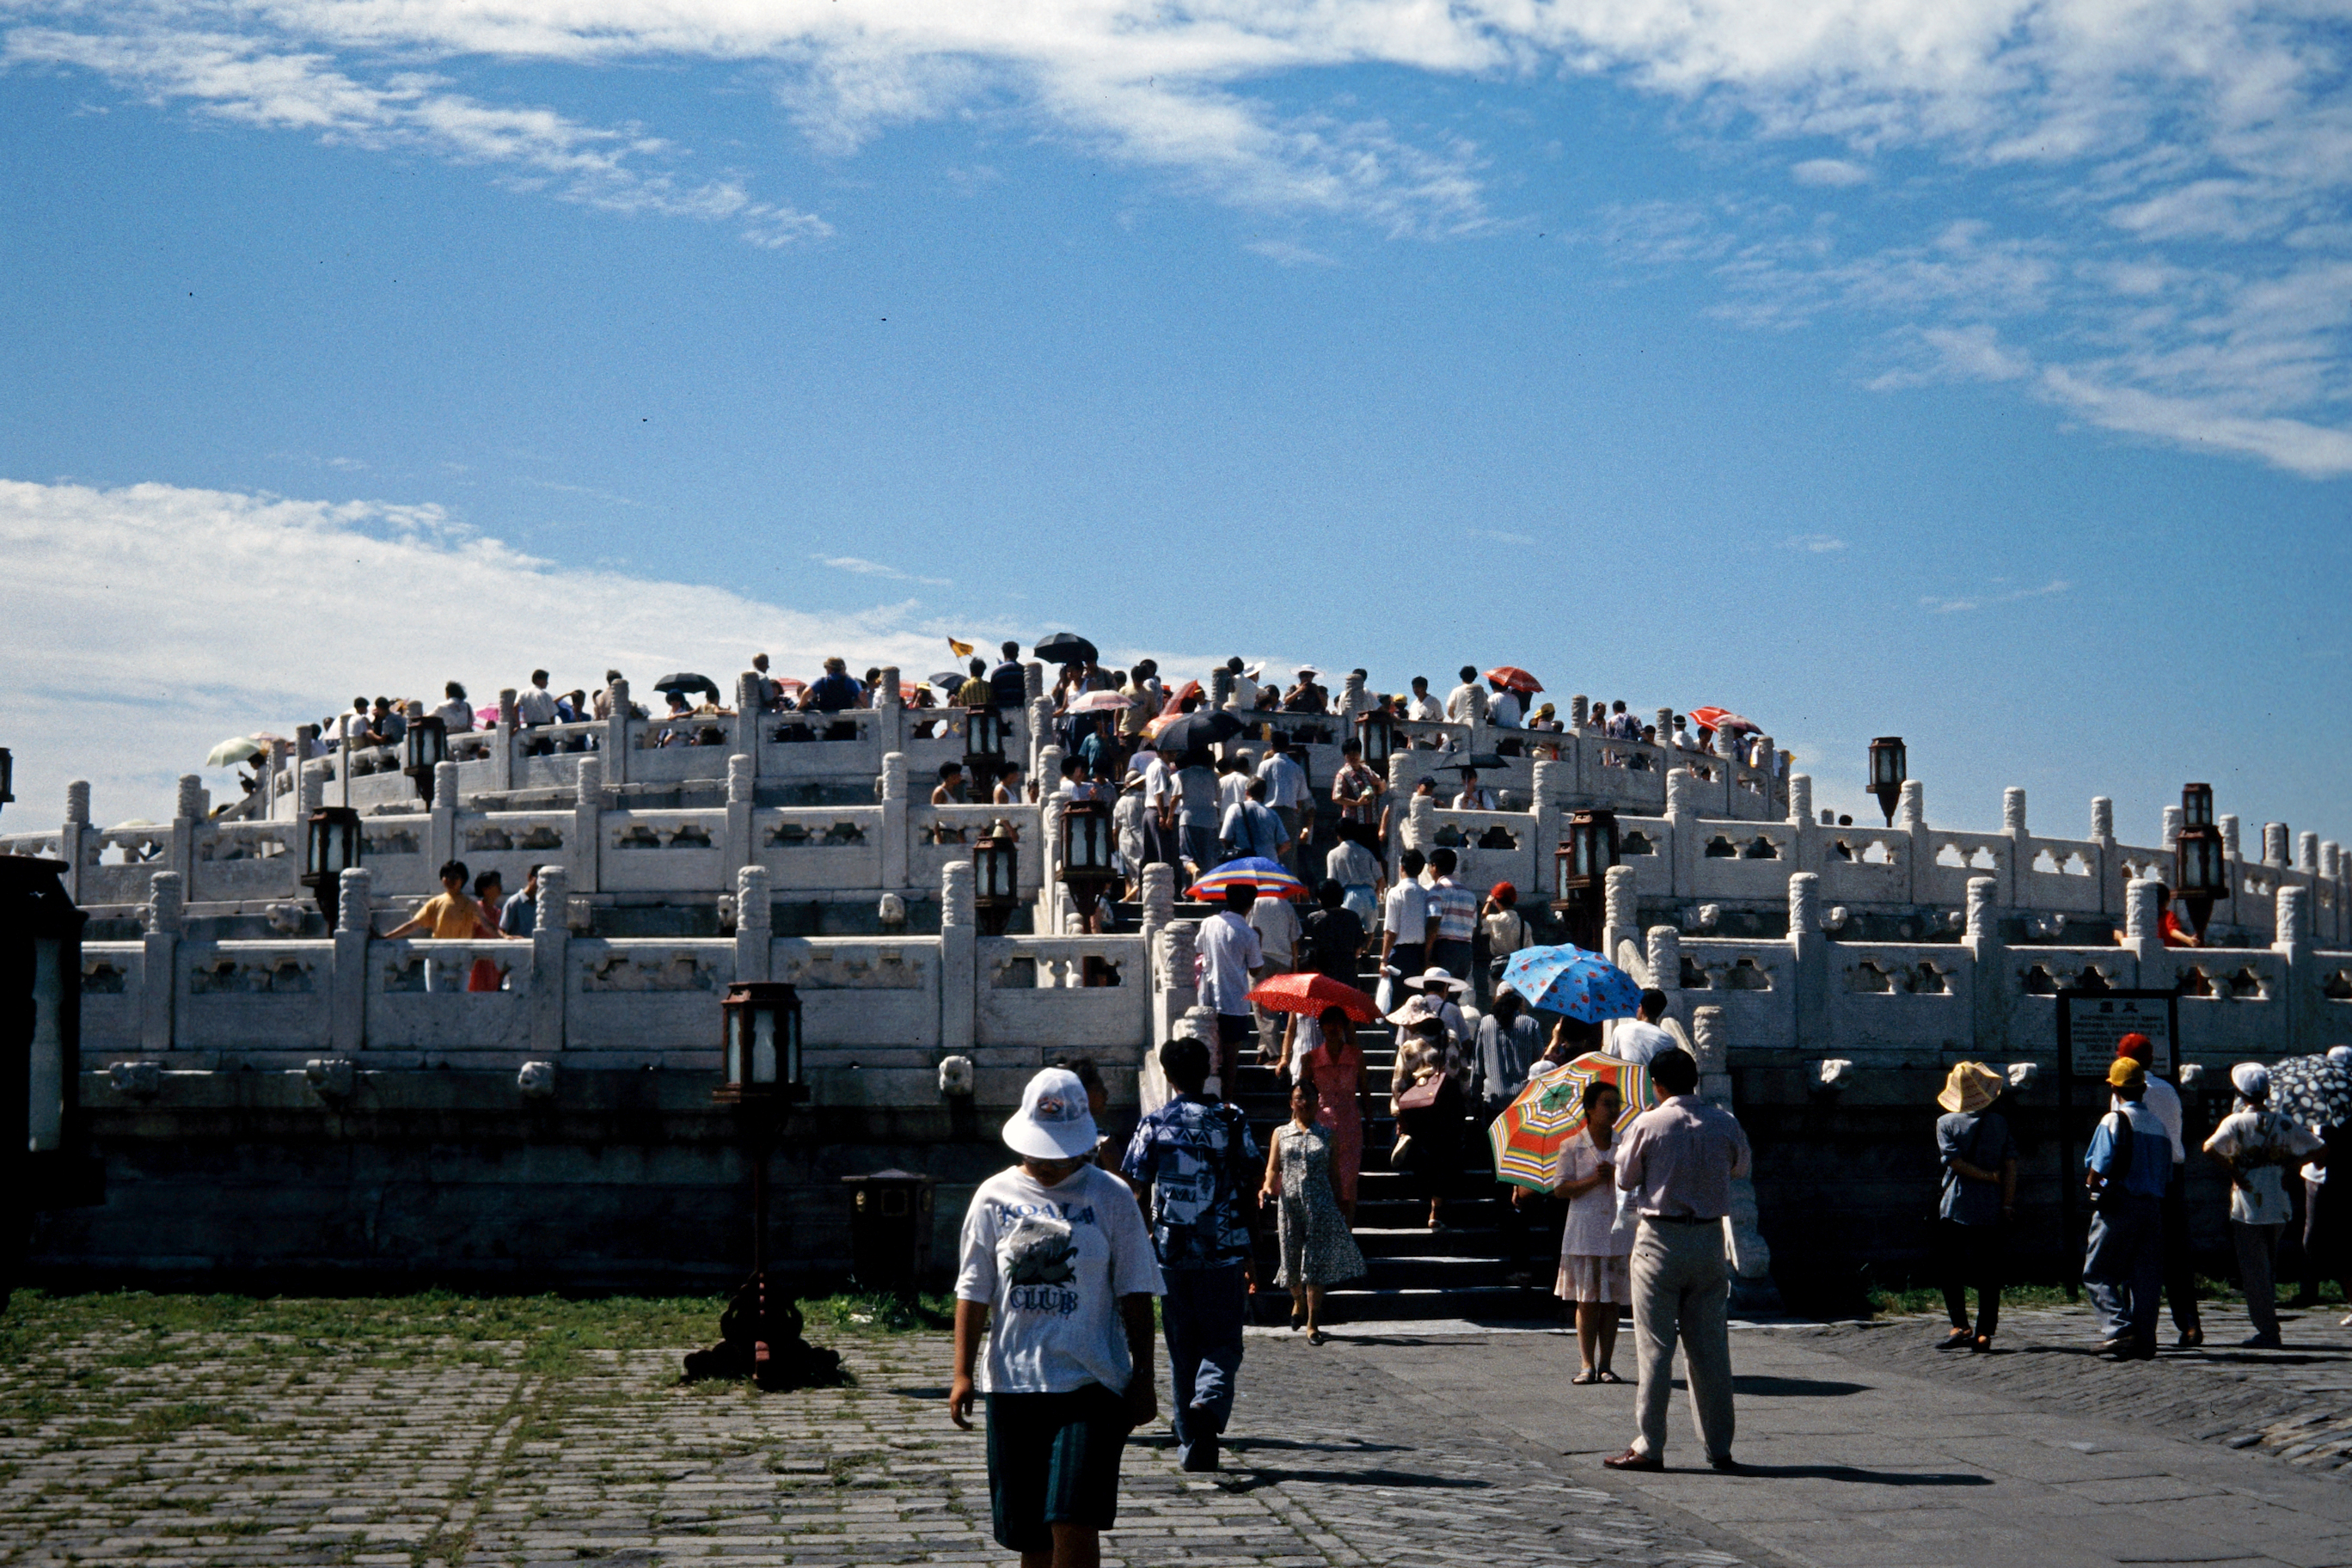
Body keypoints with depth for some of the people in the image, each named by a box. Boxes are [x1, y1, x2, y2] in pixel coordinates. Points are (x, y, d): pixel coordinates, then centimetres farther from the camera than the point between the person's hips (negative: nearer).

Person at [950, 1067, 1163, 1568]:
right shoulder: (995, 1197, 7)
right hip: (1012, 1383, 3)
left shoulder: (1111, 1198, 2)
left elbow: (1135, 1295, 3)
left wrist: (1143, 1376, -1)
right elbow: (973, 1292, 9)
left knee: (1074, 1522, -12)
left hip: (1092, 1382, -2)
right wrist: (963, 1372, 2)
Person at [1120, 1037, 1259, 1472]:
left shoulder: (1152, 1126, 0)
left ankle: (1192, 1447, 12)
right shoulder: (1232, 1121, 2)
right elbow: (1249, 1193, 2)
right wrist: (1252, 1255, 9)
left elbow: (1138, 1197, -1)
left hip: (1171, 1253, 1)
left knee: (1182, 1351, 10)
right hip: (1225, 1252, -1)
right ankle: (1209, 1403, -24)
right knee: (1223, 1344, 6)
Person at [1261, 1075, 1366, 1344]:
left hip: (1320, 1205, -1)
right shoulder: (1281, 1133, 10)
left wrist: (1340, 1208, 10)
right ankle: (1298, 1302, 40)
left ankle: (1312, 1325, -4)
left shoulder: (1326, 1135, 10)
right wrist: (1267, 1188, -15)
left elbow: (1333, 1173, 11)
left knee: (1317, 1264, -7)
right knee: (1292, 1260, 8)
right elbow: (1272, 1168, 5)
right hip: (1289, 1203, 1)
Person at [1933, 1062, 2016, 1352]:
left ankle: (1961, 1326, -7)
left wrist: (1990, 1175, -6)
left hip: (1955, 1207, -2)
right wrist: (2008, 1203, -3)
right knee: (1989, 1273, 7)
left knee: (1950, 1270, 6)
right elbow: (2010, 1164, -3)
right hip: (1992, 1208, 2)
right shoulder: (2000, 1122, 2)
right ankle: (1985, 1333, 4)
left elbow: (1955, 1161, -13)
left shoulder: (1946, 1123, -3)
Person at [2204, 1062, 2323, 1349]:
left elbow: (2210, 1147, -26)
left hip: (2248, 1209, -5)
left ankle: (2268, 1332, 2)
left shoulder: (2236, 1122, -9)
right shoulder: (2284, 1124, 3)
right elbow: (2320, 1151, 3)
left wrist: (2232, 1167, -12)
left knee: (2254, 1272, 2)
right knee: (2269, 1268, 19)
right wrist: (2289, 1161, 9)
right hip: (2280, 1208, 5)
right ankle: (2269, 1328, 22)